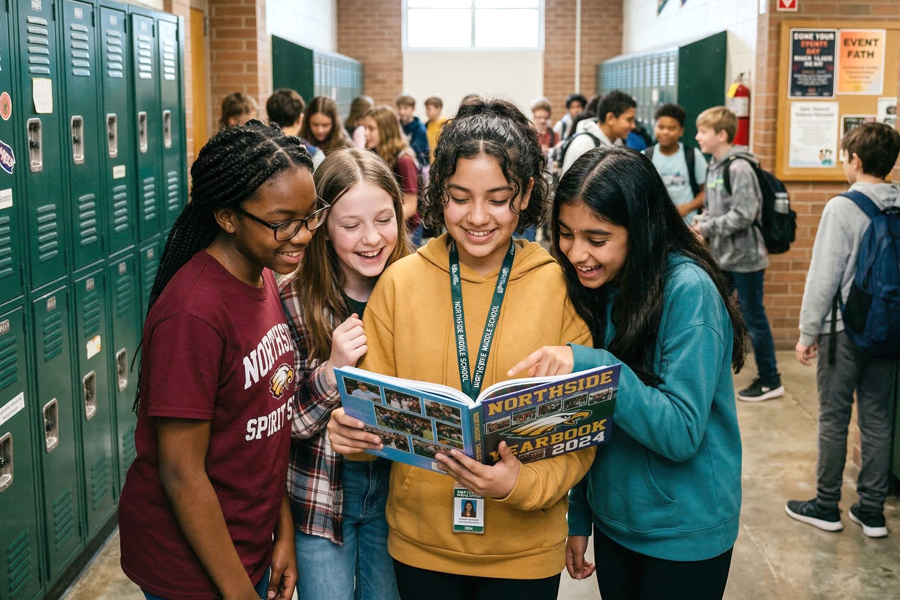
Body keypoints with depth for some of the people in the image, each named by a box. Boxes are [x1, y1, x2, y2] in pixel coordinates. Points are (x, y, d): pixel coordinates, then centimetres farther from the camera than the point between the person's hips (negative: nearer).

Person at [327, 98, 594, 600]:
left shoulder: (561, 287, -8)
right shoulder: (401, 281, -2)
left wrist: (523, 483, -24)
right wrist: (350, 427, -19)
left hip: (525, 548, -1)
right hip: (421, 540, 2)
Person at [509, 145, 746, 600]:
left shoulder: (689, 291, -21)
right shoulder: (592, 291, -2)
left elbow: (681, 433, -25)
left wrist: (590, 365, -34)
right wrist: (578, 516, 7)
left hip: (684, 536, -5)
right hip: (611, 521, 6)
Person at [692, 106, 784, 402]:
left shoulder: (739, 168, -17)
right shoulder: (714, 166, 9)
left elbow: (744, 215, -24)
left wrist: (706, 229, -17)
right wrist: (701, 224, -4)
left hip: (745, 257, -8)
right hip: (721, 257, 9)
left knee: (754, 319, 2)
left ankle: (770, 381, 14)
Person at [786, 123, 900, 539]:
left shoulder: (843, 208, -15)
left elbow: (824, 276, -14)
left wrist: (808, 333, -6)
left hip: (845, 331, -5)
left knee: (834, 419, 6)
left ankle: (826, 507, 16)